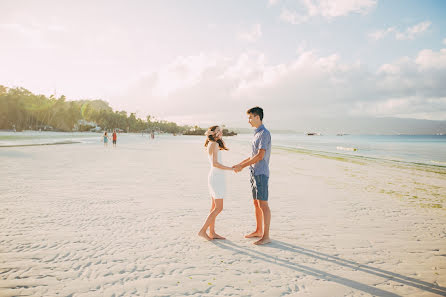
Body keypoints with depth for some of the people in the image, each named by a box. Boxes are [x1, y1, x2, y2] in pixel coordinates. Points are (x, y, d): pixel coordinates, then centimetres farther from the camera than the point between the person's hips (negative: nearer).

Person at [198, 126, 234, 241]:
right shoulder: (214, 144, -14)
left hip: (214, 177, 10)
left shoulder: (211, 145, 13)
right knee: (219, 208, -5)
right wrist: (230, 168, -18)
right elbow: (215, 163, -21)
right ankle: (203, 230, 1)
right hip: (217, 178, -10)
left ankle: (212, 233, 16)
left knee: (215, 207, 11)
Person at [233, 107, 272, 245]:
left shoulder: (264, 133, -14)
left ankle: (266, 236, 1)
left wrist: (242, 166, -16)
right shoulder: (257, 133, 17)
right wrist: (239, 164, 17)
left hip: (261, 174, -10)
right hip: (254, 173, 10)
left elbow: (260, 156, -21)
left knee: (263, 204, -6)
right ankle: (258, 231, 26)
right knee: (256, 203, 15)